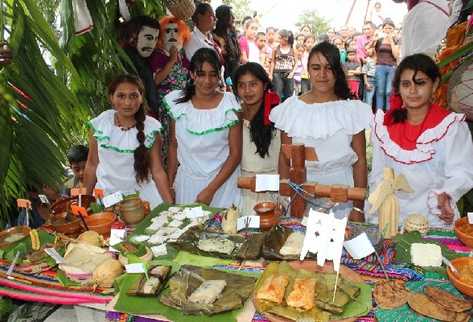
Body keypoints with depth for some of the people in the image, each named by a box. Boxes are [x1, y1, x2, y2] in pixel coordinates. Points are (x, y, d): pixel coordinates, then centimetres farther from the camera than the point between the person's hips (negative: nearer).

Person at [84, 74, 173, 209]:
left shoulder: (151, 128, -10)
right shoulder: (99, 124, -6)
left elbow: (157, 171, -6)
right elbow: (92, 164, 4)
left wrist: (170, 205, -12)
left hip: (142, 196, -1)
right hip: (106, 196, 1)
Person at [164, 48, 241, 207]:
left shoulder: (229, 105, -11)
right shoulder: (177, 102, -2)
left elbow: (235, 154, -9)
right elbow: (174, 145, 6)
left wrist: (210, 190, -13)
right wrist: (169, 183, 4)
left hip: (221, 182, -2)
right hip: (186, 181, 3)